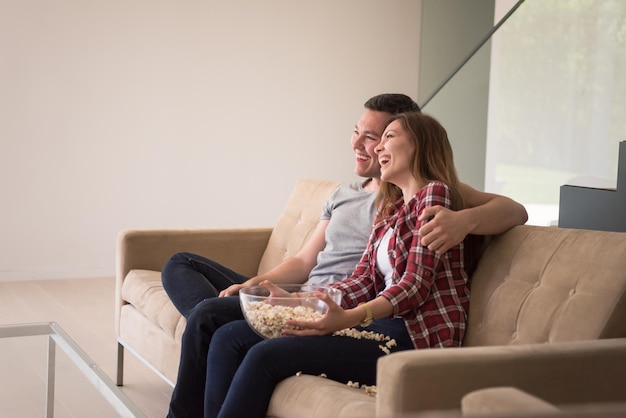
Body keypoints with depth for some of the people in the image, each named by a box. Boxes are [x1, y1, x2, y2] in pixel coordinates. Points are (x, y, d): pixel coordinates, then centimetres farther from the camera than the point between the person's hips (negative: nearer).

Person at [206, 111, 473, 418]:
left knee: (265, 356, -23)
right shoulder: (390, 208, 22)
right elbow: (363, 280, 10)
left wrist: (351, 318, -28)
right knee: (229, 338, -1)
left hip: (419, 335, -9)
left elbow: (417, 284, -14)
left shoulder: (435, 193, -4)